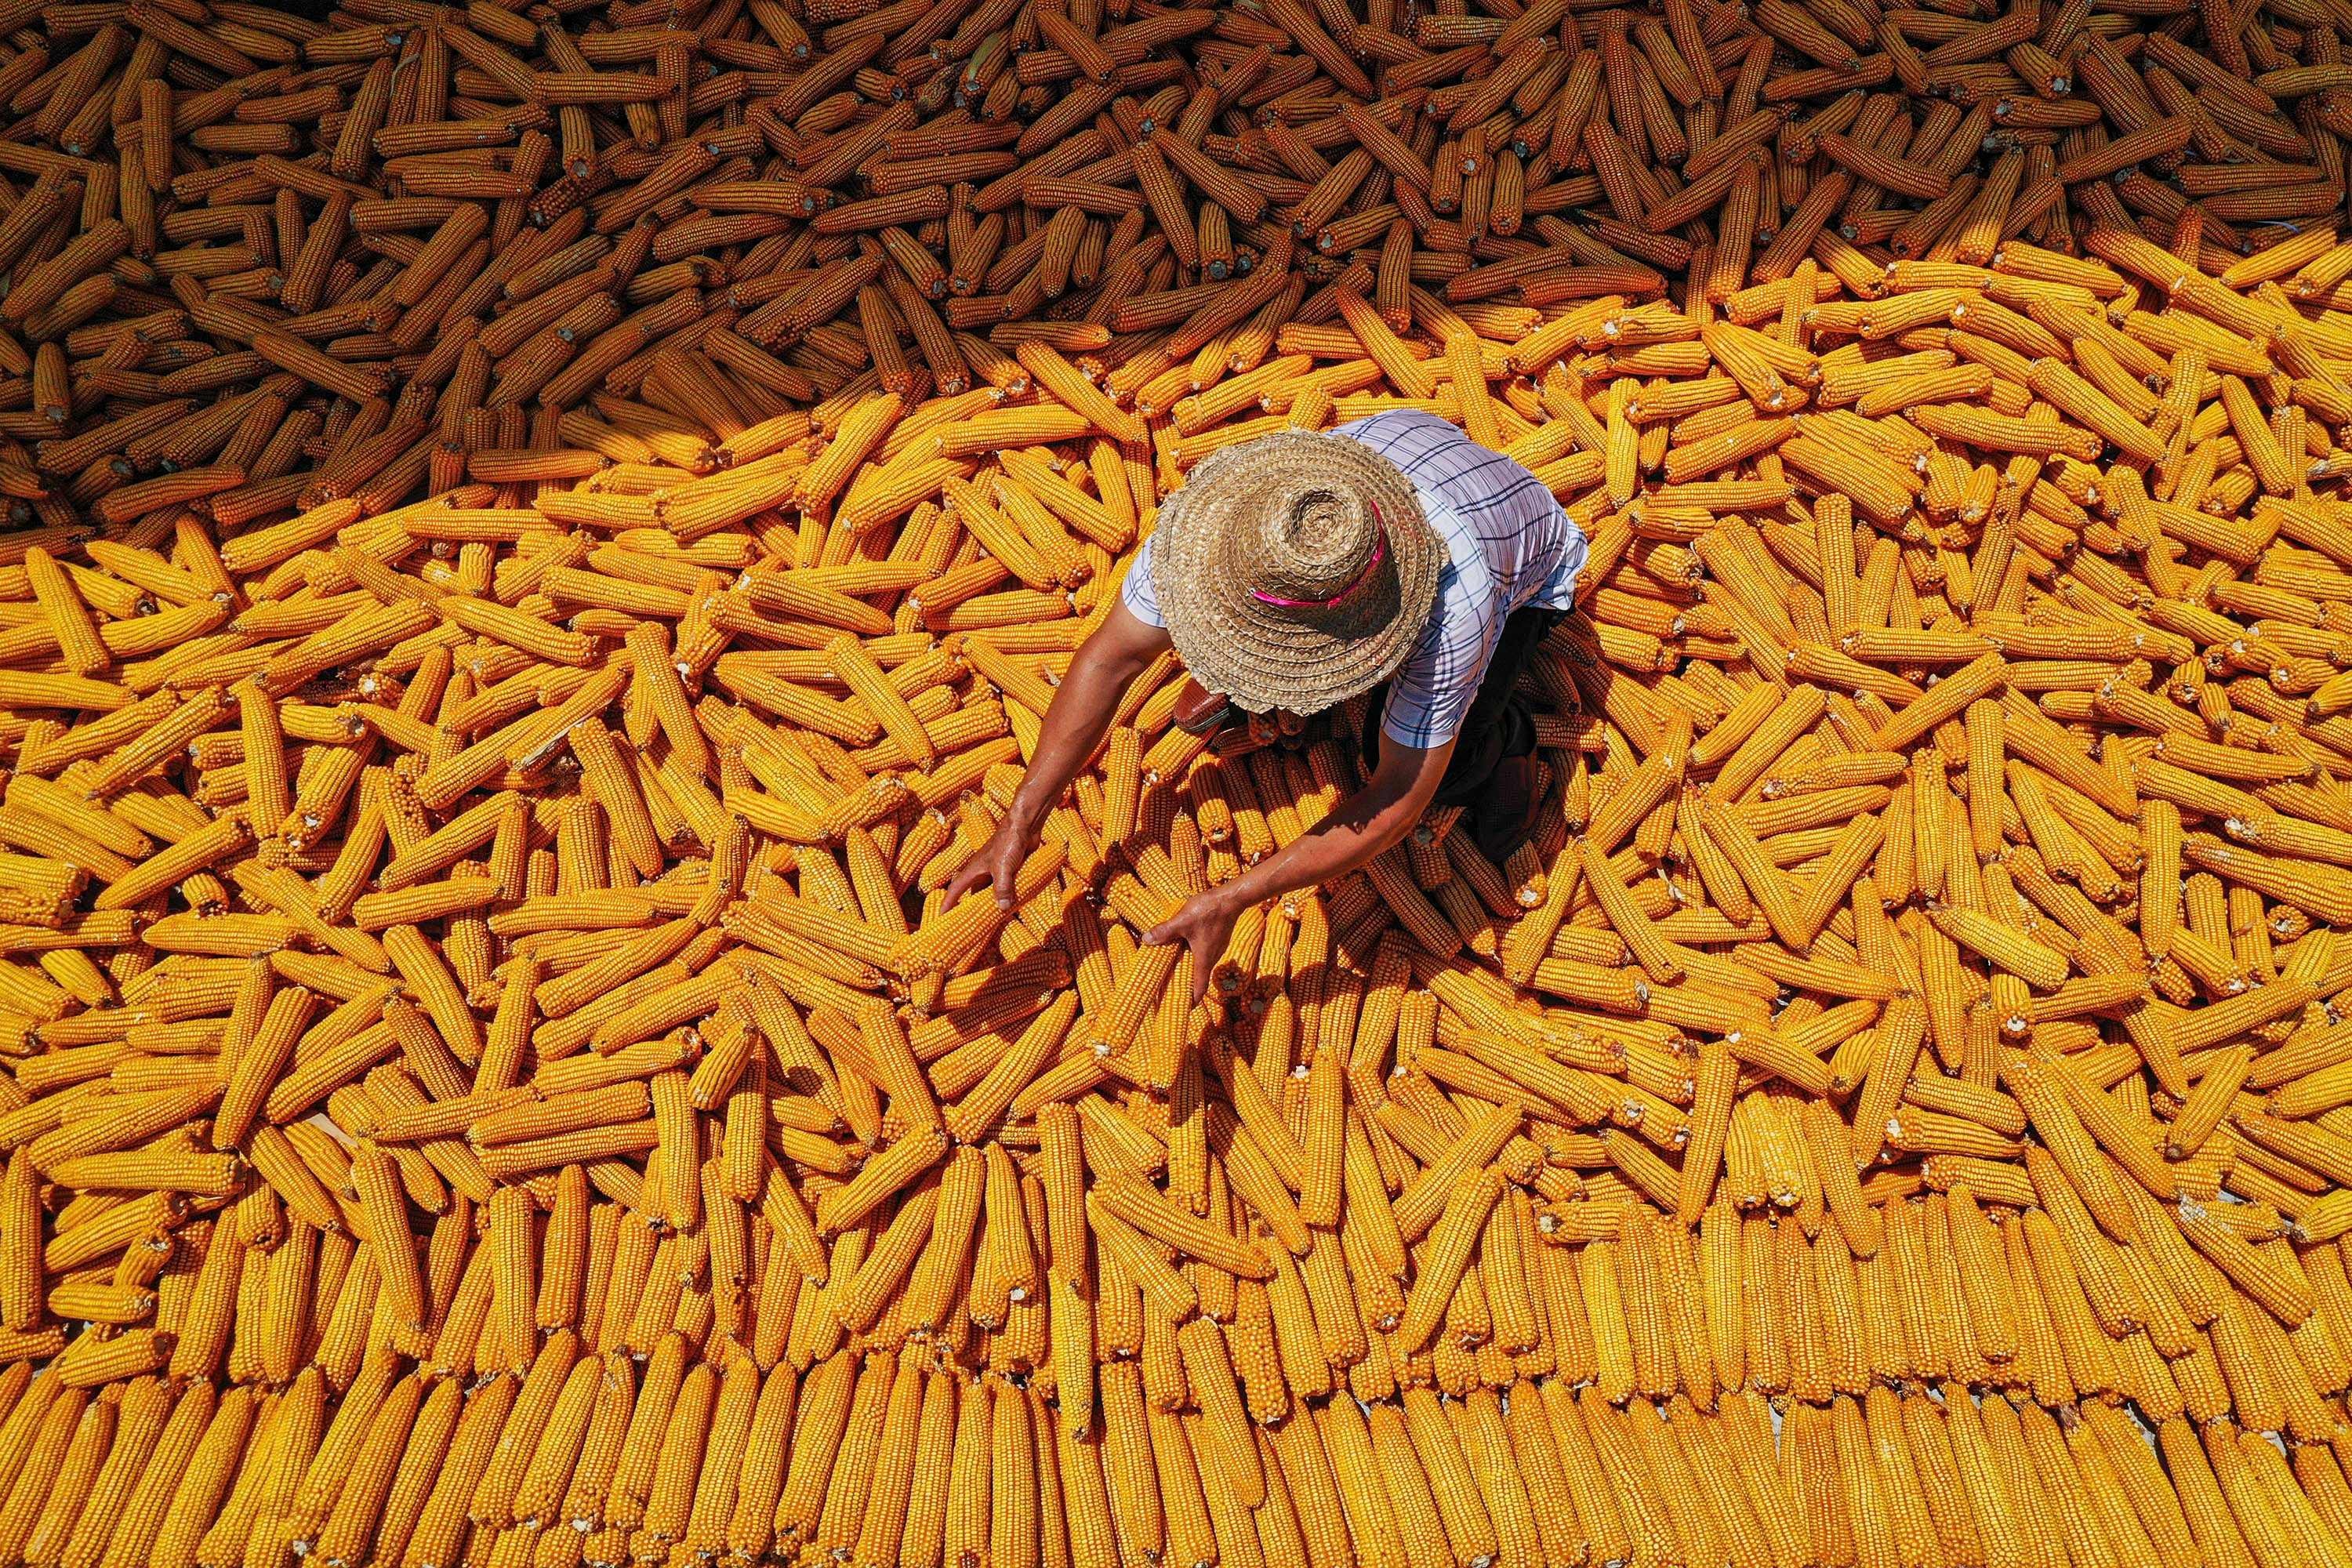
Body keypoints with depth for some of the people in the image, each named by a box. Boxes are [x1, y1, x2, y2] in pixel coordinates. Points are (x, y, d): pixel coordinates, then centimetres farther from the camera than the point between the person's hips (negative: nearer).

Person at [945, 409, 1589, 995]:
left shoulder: (1453, 609, -48)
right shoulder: (1223, 509, -37)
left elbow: (1397, 801, -37)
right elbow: (1112, 655, -25)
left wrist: (1228, 901, -40)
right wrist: (1021, 822, -28)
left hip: (1528, 557, -4)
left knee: (1421, 757, -29)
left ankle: (1501, 738, 4)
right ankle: (1255, 682, 11)